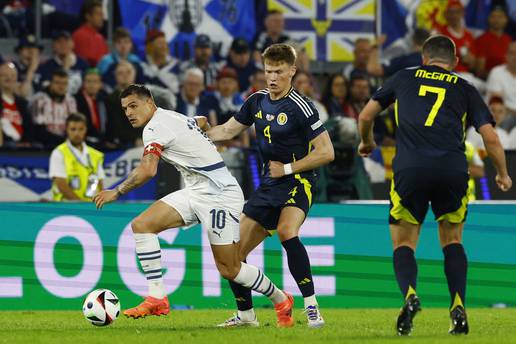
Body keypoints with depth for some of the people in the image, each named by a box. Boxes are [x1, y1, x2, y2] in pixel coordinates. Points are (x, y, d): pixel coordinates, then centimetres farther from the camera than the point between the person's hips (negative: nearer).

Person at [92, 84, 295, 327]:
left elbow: (147, 170, -26)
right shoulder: (174, 117, 13)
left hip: (219, 195, -10)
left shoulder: (155, 127, -15)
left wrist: (116, 192, -15)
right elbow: (202, 121, 33)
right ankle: (157, 298, -9)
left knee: (229, 270, -4)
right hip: (196, 193, 10)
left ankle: (281, 300, 19)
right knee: (141, 225, -6)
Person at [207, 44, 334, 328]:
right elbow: (228, 130, 22)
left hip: (297, 181, -8)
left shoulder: (299, 107, -14)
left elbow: (326, 153, -13)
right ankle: (246, 314, 24)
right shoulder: (257, 101, 7)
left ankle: (311, 307, -32)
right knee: (234, 251, 5)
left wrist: (287, 168, -13)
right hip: (268, 186, 8)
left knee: (287, 232, -36)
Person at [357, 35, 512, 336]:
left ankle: (410, 295, -19)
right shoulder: (465, 89, 18)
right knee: (452, 240, 20)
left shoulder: (404, 78, 20)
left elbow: (366, 116, 23)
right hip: (453, 170, 1)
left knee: (403, 243, 10)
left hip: (410, 169, -1)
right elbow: (491, 138, 12)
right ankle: (459, 307, 2)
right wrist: (503, 175, 28)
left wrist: (367, 142, 45)